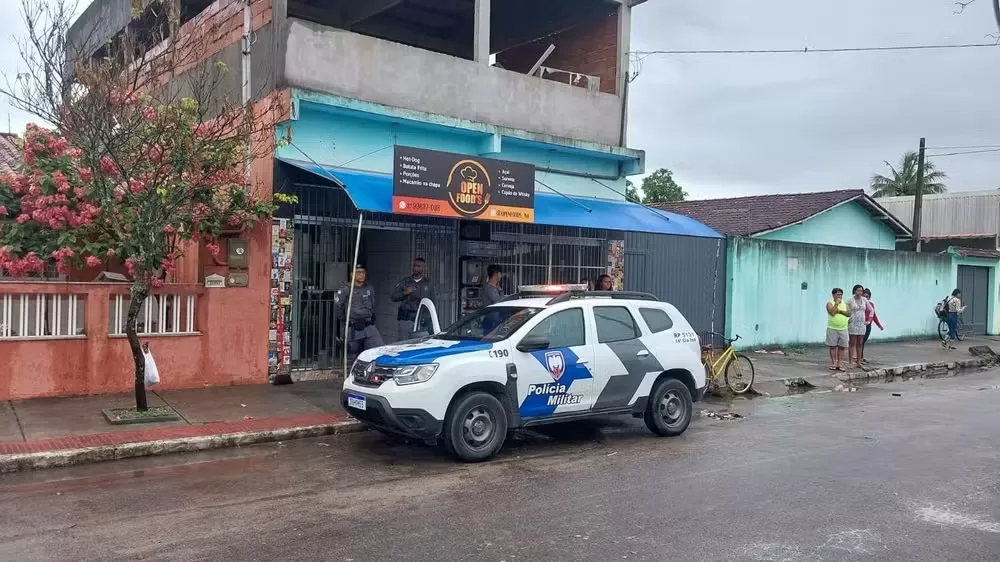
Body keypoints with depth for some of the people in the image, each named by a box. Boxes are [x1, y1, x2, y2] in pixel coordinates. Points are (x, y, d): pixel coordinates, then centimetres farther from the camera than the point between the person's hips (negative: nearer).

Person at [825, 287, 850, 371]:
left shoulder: (845, 304, 13)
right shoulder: (830, 303, 1)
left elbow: (849, 314, -1)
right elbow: (832, 312, -17)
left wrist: (840, 311, -12)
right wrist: (836, 303, -13)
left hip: (843, 329, 4)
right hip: (832, 328, -4)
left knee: (841, 347, 3)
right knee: (833, 346, -1)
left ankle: (839, 364, 7)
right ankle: (833, 364, 4)